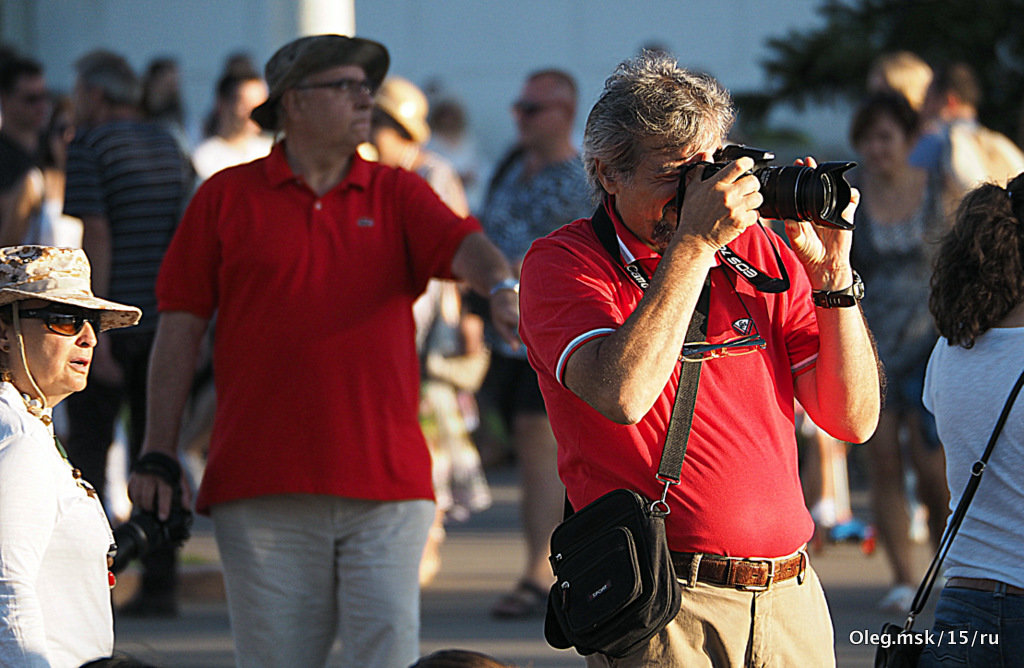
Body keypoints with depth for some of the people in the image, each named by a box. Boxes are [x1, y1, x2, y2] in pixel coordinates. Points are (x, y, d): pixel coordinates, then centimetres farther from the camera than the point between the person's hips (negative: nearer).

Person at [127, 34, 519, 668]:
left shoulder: (397, 194, 11)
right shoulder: (226, 198, 8)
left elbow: (463, 243, -8)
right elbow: (180, 328, 7)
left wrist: (502, 286, -32)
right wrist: (159, 453, 2)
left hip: (386, 483, 1)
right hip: (262, 486, -1)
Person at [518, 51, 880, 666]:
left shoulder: (760, 252, 10)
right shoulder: (561, 263, -3)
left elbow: (854, 421, 5)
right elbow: (622, 395, -23)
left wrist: (832, 273, -6)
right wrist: (695, 242, -18)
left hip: (790, 594, 5)